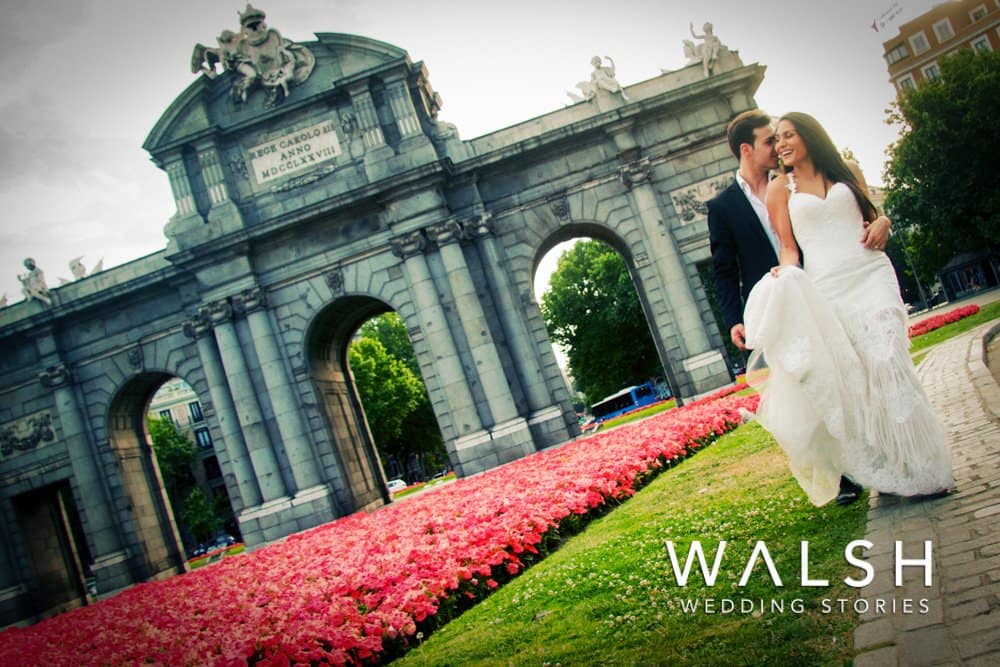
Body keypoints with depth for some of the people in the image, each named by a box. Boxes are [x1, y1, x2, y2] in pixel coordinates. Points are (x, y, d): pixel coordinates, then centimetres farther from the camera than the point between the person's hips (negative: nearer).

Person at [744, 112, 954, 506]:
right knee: (848, 374, -7)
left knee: (886, 362, -13)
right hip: (824, 287, 0)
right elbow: (788, 246, 6)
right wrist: (785, 271, -14)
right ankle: (888, 472, 3)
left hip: (869, 273, 0)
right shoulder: (780, 188, 11)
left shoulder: (847, 170, 15)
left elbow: (873, 213, 20)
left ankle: (921, 468, -4)